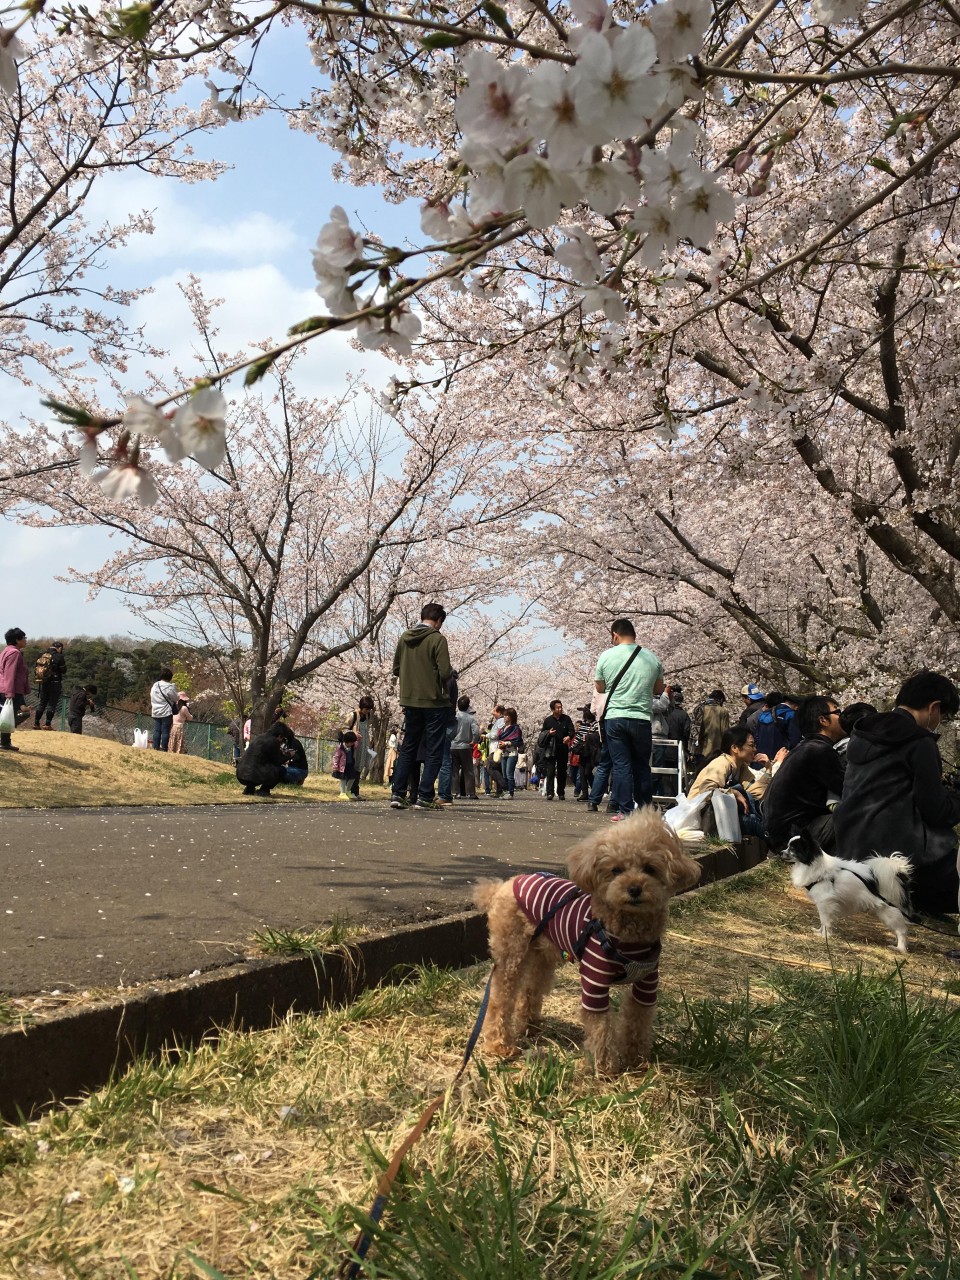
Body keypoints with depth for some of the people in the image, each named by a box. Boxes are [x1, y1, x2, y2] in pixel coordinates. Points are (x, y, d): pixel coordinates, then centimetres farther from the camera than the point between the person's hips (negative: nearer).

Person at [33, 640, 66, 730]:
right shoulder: (59, 656, -11)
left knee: (41, 703, 14)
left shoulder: (42, 655, 5)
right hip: (55, 683, -5)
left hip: (43, 683, 5)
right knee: (52, 704, 1)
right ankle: (48, 724, -2)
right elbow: (64, 671, -7)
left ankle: (36, 723, 12)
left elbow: (36, 669, 8)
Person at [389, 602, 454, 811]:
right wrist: (451, 673, 5)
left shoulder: (404, 638, 5)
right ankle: (424, 797, -1)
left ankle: (397, 793, 11)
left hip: (410, 702, 5)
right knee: (433, 751, 3)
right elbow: (445, 673, -17)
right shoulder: (437, 639, -12)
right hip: (434, 702, -5)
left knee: (408, 748, 15)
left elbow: (396, 669, 10)